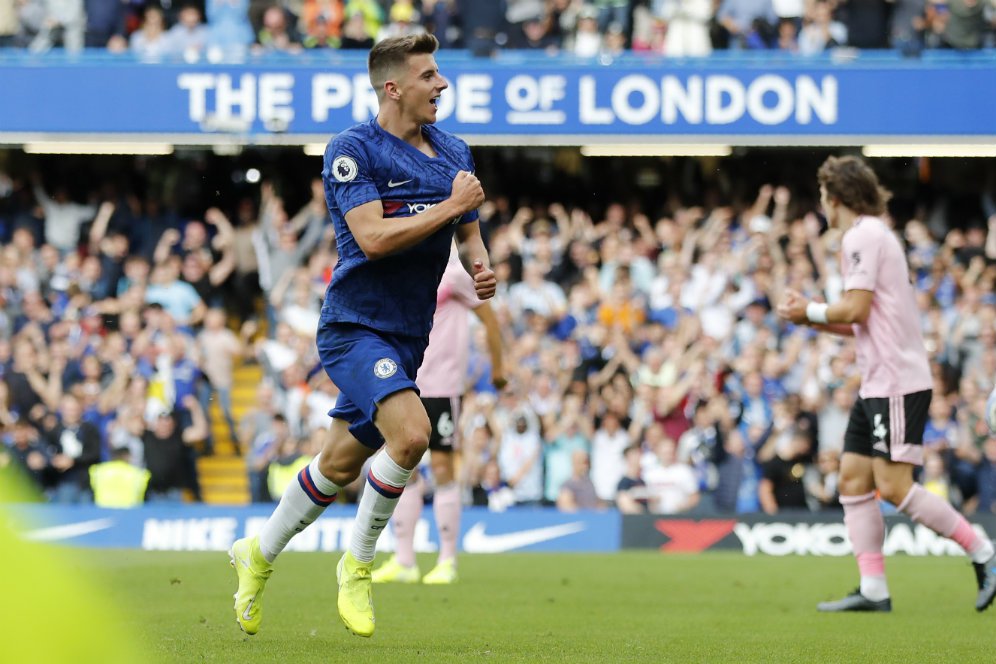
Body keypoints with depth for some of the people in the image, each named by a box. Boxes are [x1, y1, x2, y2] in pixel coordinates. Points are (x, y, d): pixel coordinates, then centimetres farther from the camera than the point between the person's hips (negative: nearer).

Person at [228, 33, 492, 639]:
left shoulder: (454, 152, 9)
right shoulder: (352, 150, -13)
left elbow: (468, 235, 18)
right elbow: (373, 237, -23)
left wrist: (481, 268, -4)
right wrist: (449, 206, -19)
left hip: (408, 338, 7)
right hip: (356, 328, -7)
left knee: (341, 464, 14)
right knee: (411, 433, -26)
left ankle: (258, 555, 35)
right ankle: (358, 564, -6)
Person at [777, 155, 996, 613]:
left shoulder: (862, 237, -11)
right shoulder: (870, 236, 20)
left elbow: (856, 308, -19)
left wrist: (810, 311, -4)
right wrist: (812, 318, 16)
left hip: (897, 382, -10)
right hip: (877, 383, 10)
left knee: (894, 487, -13)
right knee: (853, 481, 5)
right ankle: (873, 590, 1)